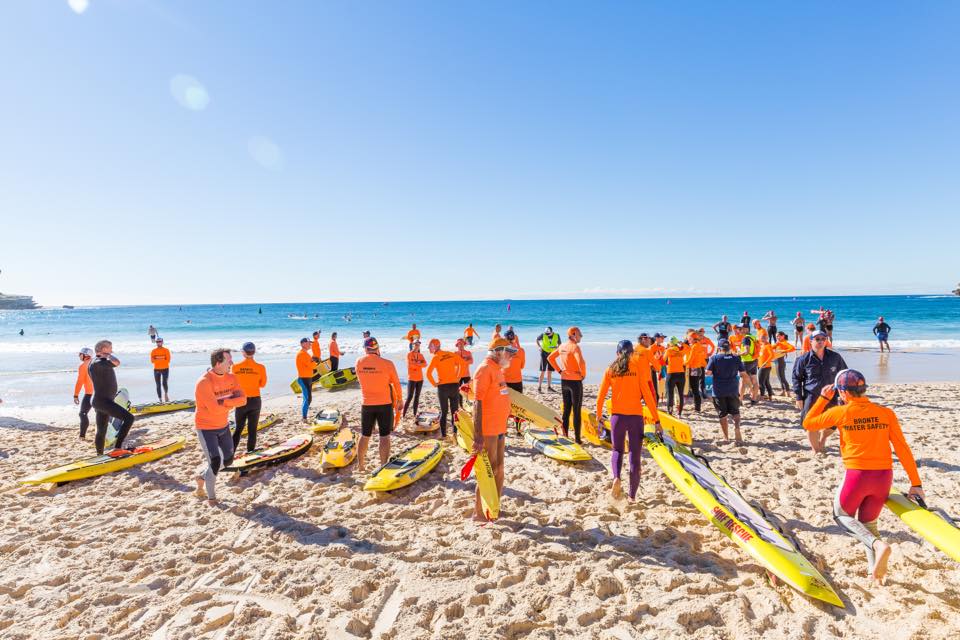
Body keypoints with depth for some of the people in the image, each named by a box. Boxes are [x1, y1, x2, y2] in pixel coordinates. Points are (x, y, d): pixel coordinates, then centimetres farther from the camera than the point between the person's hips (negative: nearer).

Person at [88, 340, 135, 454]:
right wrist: (108, 355, -13)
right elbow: (116, 363, -31)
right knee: (129, 417, -21)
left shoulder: (102, 363, 17)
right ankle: (118, 447, -21)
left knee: (101, 432, 17)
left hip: (104, 400, 11)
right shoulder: (97, 363, -15)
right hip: (102, 401, -11)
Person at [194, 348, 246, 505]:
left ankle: (202, 474, 39)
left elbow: (242, 400, -12)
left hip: (223, 426, 7)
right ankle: (211, 497, 12)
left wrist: (223, 401, -27)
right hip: (206, 428, -7)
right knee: (215, 462, -9)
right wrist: (231, 402, -16)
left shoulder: (231, 378, -5)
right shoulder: (204, 382, -26)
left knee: (228, 460, 14)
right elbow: (214, 409, -32)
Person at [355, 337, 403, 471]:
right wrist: (399, 400, 11)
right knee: (384, 436, 4)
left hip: (366, 404, 3)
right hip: (384, 404, -3)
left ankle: (360, 465, 25)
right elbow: (396, 383, -3)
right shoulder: (387, 364, -14)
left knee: (364, 435, 15)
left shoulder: (358, 362, -5)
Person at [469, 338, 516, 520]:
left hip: (499, 429, 9)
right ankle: (478, 512, 11)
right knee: (490, 471, -2)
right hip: (488, 430, -9)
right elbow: (477, 403, -22)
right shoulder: (485, 369, -17)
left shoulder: (497, 369, 12)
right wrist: (478, 436, -25)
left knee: (499, 469, 16)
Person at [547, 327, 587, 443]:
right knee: (577, 411, 1)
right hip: (575, 381, -7)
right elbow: (581, 362, -31)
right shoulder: (575, 347, -17)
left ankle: (565, 436, 20)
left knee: (566, 409, 15)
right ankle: (577, 438, 5)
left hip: (564, 381, 7)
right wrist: (583, 374, -14)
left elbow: (550, 358, 15)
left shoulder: (562, 346, 6)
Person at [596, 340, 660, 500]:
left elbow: (600, 396, 1)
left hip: (617, 416, 1)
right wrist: (656, 420, -2)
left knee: (617, 451, 19)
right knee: (635, 455, 10)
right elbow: (647, 394, -6)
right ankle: (632, 494, 13)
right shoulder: (637, 367, -2)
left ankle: (616, 478, -8)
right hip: (635, 416, -1)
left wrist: (598, 417, 12)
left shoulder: (610, 370, 2)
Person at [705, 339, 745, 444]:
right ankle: (737, 427, -12)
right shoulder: (736, 358, 0)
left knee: (723, 415, 9)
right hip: (733, 390, 2)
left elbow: (708, 372, -13)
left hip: (719, 391, -1)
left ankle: (726, 438, 14)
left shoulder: (714, 358, -7)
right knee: (735, 412, 15)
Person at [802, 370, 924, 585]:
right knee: (868, 523, 24)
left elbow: (808, 424, 7)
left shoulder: (840, 412, -7)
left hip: (856, 475, -4)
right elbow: (902, 449, 0)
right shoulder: (886, 413, 1)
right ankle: (875, 570, 16)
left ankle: (877, 544, -5)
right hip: (883, 477, 4)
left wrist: (823, 398, 13)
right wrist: (915, 483, 6)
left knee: (841, 514, 20)